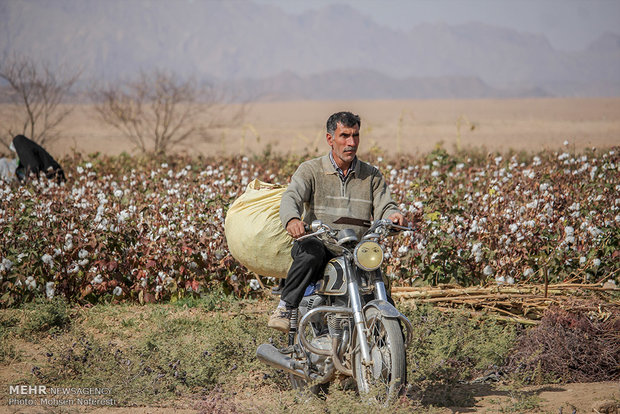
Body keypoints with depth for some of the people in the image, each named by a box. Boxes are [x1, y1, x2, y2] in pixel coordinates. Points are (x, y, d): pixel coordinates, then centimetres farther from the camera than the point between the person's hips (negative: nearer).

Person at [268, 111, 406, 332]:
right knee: (312, 252, -38)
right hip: (318, 241, -3)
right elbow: (291, 197, -13)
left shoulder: (372, 175, 14)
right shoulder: (311, 170, 4)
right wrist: (292, 220, -38)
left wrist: (392, 216, -21)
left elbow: (383, 207, 6)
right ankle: (284, 308, -26)